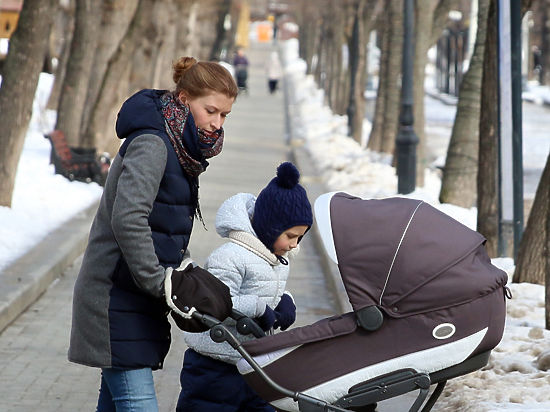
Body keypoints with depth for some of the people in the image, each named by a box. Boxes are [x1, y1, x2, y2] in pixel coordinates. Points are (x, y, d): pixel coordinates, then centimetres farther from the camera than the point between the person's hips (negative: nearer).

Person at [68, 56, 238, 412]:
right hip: (117, 298, -9)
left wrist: (187, 274, 7)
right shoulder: (151, 143, -16)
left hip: (136, 300, 9)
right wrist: (160, 284, -25)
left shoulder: (181, 148, 15)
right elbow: (127, 219, -28)